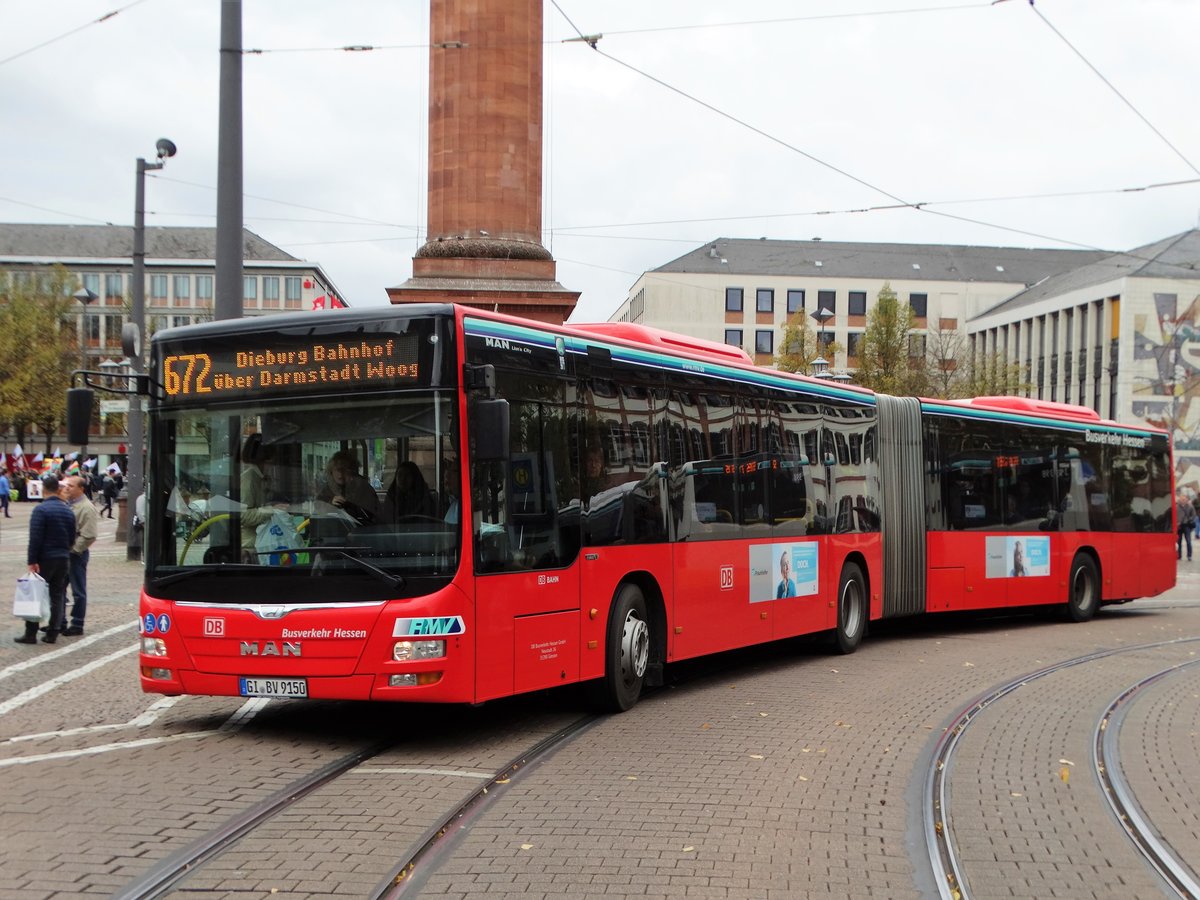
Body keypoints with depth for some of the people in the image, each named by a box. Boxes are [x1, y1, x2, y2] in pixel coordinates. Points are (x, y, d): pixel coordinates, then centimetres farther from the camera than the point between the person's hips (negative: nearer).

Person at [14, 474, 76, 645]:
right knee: (58, 595, 10)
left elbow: (35, 538, -19)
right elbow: (72, 538, 12)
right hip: (63, 559, 6)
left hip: (45, 559, -6)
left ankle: (30, 633, 1)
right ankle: (52, 633, 10)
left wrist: (32, 561, -18)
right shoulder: (68, 510, 8)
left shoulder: (41, 509, -14)